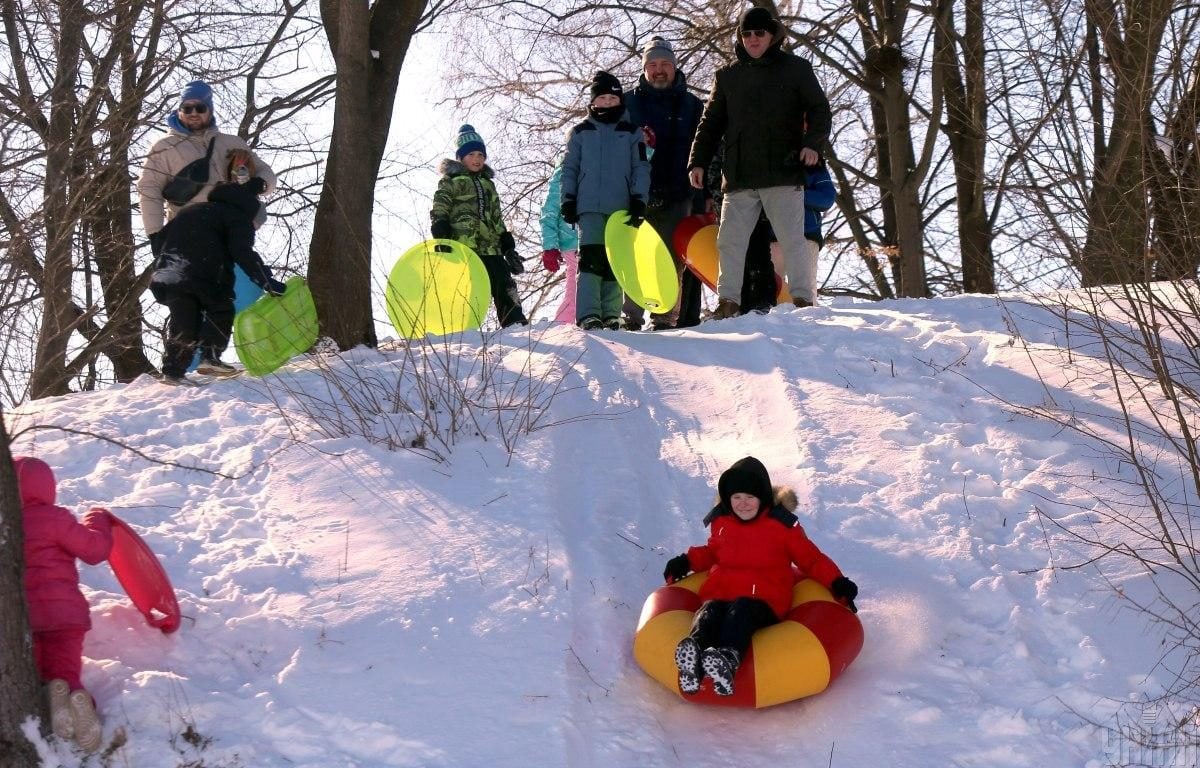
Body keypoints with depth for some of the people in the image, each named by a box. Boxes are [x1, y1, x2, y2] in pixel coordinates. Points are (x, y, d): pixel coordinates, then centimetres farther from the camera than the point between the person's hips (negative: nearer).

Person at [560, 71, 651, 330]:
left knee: (615, 260, 4)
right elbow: (569, 169, 11)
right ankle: (588, 314, -19)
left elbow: (641, 168, 5)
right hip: (590, 207, -1)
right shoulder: (581, 132, 11)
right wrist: (568, 200, 3)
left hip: (622, 208, 1)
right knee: (591, 257, -13)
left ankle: (610, 314, 8)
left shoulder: (632, 133, 10)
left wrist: (639, 201, -5)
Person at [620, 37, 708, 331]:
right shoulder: (629, 103, 11)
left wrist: (702, 196, 0)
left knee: (673, 259, -2)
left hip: (679, 197, 0)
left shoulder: (692, 105, 12)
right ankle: (631, 316, -1)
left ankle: (665, 318, 1)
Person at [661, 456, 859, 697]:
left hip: (764, 600, -3)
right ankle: (695, 646, -68)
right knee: (709, 613, -35)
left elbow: (811, 558, 13)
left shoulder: (782, 524, 8)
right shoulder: (720, 522, 19)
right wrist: (687, 562, 22)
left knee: (741, 612, -40)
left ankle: (729, 657, -70)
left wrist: (836, 583, 0)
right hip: (719, 594, 3)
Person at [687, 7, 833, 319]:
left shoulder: (796, 69, 7)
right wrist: (698, 161, 6)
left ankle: (802, 300, 0)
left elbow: (819, 109, 4)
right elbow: (711, 122, 16)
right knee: (730, 241, 1)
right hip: (738, 176, 3)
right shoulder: (728, 75, 15)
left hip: (783, 174, -3)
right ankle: (728, 302, 6)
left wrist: (813, 142, -15)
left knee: (792, 239, -4)